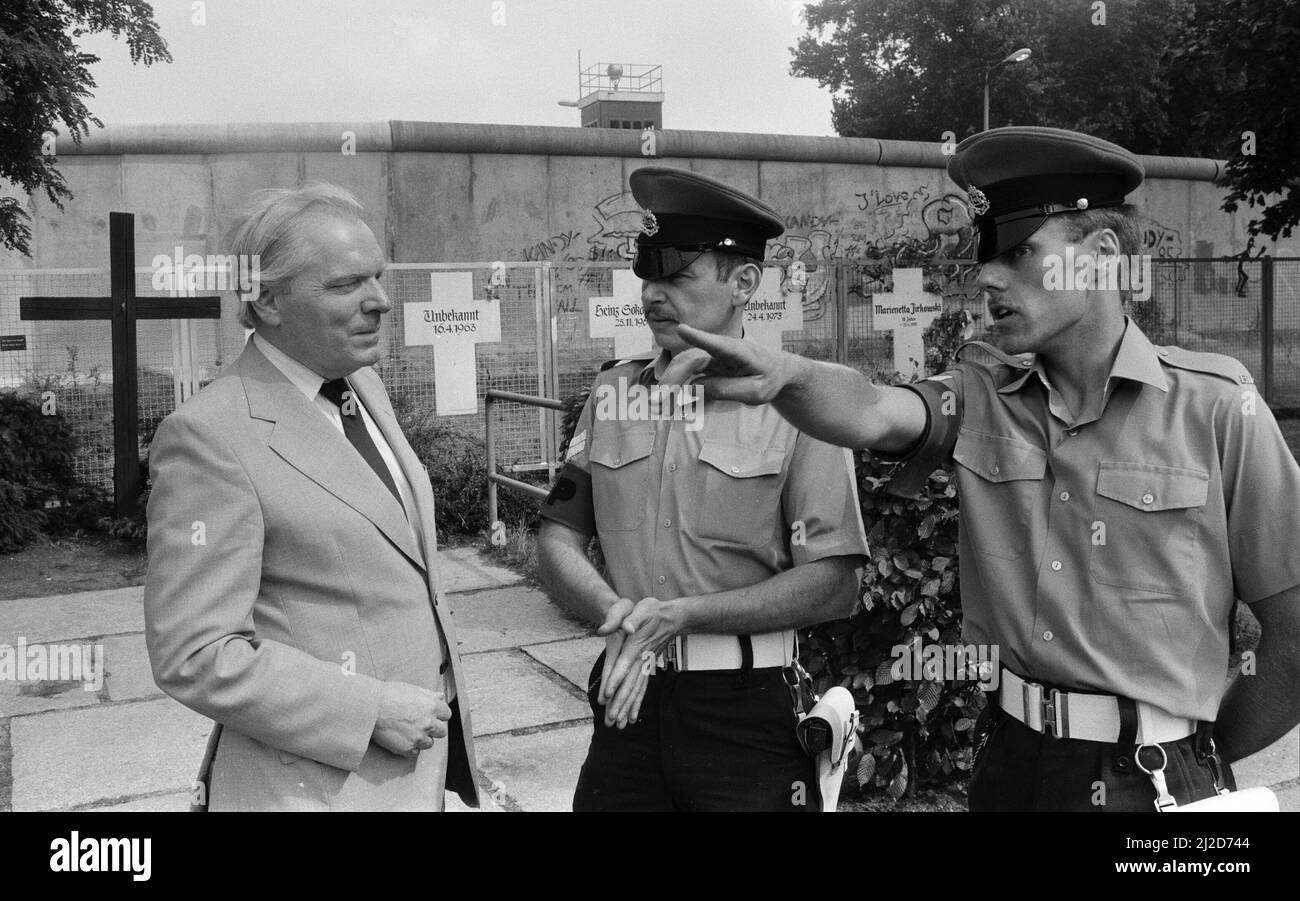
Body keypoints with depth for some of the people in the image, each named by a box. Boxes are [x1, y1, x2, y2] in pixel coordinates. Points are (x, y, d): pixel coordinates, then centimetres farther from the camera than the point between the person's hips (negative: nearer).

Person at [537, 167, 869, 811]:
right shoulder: (612, 392, 4)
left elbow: (833, 584, -11)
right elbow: (558, 539, 4)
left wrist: (681, 615, -18)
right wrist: (617, 613, -15)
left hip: (749, 710, -3)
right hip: (629, 697, 3)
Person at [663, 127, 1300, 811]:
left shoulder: (1214, 408, -11)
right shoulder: (980, 396, -1)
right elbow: (871, 414, -22)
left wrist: (1211, 753, 4)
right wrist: (785, 375, -41)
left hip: (1157, 781, -3)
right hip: (1007, 763, 4)